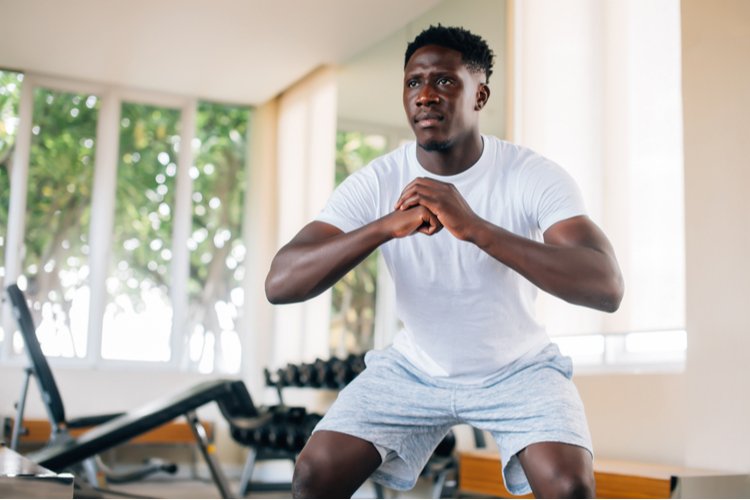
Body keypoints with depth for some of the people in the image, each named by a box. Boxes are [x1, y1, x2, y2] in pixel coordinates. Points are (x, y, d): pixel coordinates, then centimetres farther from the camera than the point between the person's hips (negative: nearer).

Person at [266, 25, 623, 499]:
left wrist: (475, 227, -45)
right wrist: (386, 225, -41)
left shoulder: (535, 176, -21)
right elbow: (279, 283, -25)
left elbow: (607, 287, -35)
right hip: (415, 368, 2)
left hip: (518, 369, -2)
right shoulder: (375, 183, -16)